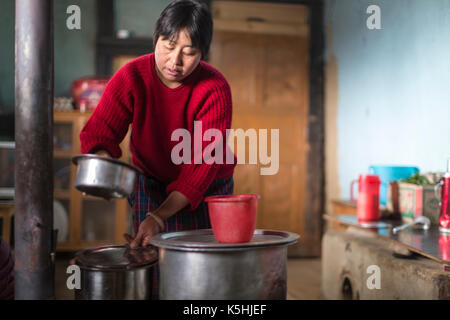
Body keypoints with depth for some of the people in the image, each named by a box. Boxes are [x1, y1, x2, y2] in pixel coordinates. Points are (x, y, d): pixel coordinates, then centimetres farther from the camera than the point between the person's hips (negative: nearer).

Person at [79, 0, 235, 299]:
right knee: (153, 272, -2)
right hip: (151, 183, 1)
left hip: (207, 189, -1)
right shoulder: (132, 77, -16)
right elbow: (100, 131, -15)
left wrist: (159, 217, -34)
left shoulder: (215, 89, -22)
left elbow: (202, 163, -26)